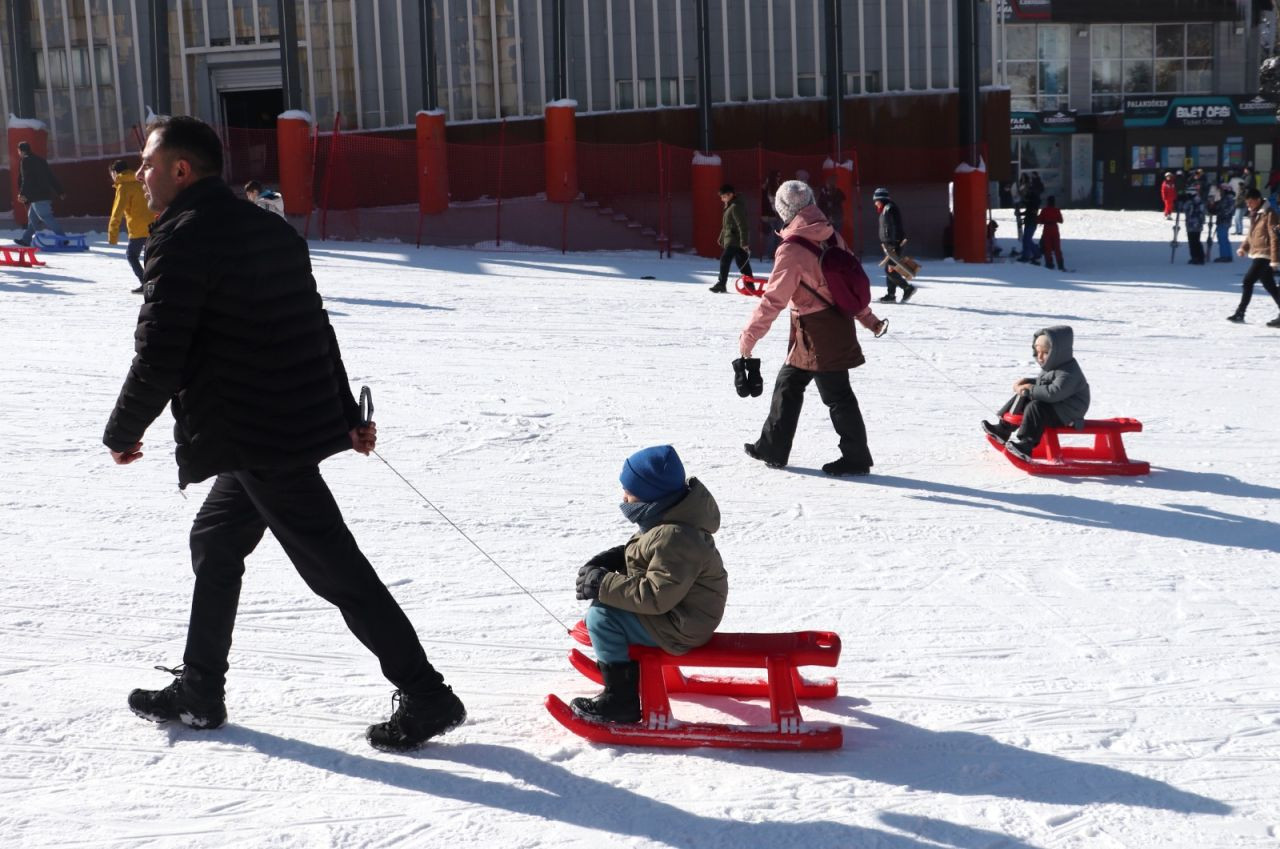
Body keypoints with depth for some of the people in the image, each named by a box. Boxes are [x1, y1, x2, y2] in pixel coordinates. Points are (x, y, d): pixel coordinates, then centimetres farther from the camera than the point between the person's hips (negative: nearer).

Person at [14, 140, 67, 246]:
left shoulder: (25, 161, -5)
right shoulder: (40, 160, 20)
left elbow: (26, 179, -18)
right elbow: (52, 177, 19)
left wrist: (23, 194, -23)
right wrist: (60, 191, 20)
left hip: (37, 196, -9)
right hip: (46, 193, 9)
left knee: (45, 216, -11)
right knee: (32, 216, 16)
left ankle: (62, 237, -17)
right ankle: (26, 239, 20)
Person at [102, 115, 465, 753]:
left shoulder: (182, 238, -13)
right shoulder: (268, 229, 15)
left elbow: (159, 357, -16)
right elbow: (316, 330, 20)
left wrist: (121, 432, -1)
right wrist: (347, 412, 26)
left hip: (259, 438, -10)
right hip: (303, 418, 10)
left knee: (335, 569, -5)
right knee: (214, 543, 21)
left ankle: (426, 699, 0)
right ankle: (198, 692, 30)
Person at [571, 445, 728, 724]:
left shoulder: (674, 538, -32)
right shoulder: (667, 515, 0)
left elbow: (655, 596, -32)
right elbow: (635, 552, 16)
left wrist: (603, 585, -25)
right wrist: (604, 562, -1)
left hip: (681, 626, -11)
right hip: (680, 607, 11)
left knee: (600, 617, -16)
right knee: (605, 599, 18)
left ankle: (622, 699, -6)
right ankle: (624, 668, 31)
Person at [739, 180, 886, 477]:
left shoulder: (792, 250, -20)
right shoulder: (833, 238, 3)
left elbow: (774, 299, -19)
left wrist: (749, 336, -12)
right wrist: (868, 319, 23)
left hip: (815, 333, -8)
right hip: (837, 324, 8)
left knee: (836, 394, 1)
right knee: (788, 383, 17)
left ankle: (856, 457, 10)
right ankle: (773, 448, 25)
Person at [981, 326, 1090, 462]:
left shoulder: (1068, 373, -24)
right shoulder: (1050, 367, 9)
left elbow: (1053, 393, -38)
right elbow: (1042, 383, 26)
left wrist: (1030, 389, -28)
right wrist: (1027, 382, 5)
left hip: (1065, 414, -11)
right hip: (1053, 407, 11)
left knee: (1035, 407, -31)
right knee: (1021, 399, 10)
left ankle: (1025, 445, -33)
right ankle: (1003, 428, 16)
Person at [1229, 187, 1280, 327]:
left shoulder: (1268, 214, -14)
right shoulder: (1254, 214, 13)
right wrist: (1244, 247, 6)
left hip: (1264, 256, -9)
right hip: (1256, 255, 9)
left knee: (1247, 281, -13)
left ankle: (1240, 313, -8)